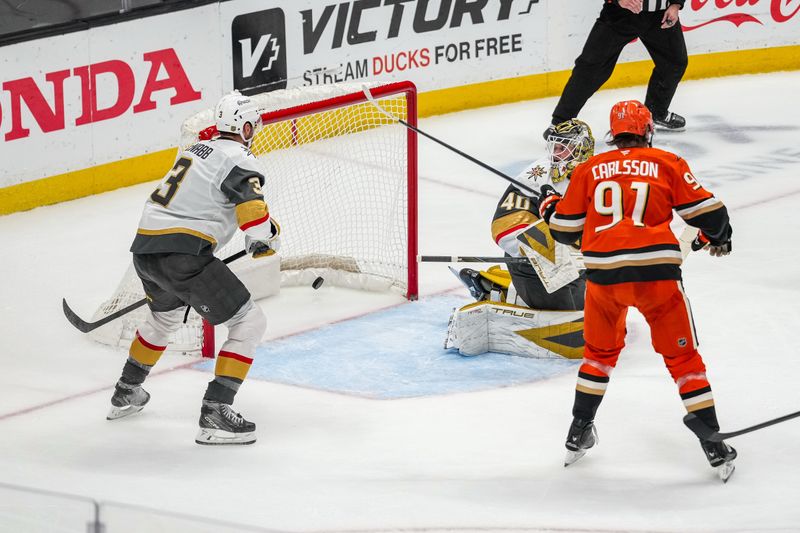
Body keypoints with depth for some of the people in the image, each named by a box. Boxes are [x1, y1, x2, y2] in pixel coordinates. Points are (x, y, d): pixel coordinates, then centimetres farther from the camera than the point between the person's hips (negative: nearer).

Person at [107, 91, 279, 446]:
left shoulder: (198, 149, 21)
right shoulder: (238, 158, -6)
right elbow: (251, 206, -21)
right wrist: (265, 240, -3)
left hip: (144, 249, 9)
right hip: (181, 254, -9)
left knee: (164, 315, 38)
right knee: (249, 324, -3)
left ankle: (126, 393, 50)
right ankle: (215, 413, -12)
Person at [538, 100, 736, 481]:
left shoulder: (589, 170, 11)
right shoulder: (667, 164, 6)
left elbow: (565, 230, 14)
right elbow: (705, 210, 1)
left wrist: (549, 209, 36)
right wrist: (718, 237, 24)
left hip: (604, 274, 2)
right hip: (656, 273, -2)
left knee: (600, 352, 26)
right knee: (683, 358, 8)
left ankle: (578, 435, 29)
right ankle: (715, 447, 5)